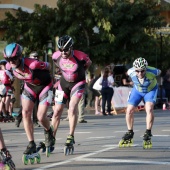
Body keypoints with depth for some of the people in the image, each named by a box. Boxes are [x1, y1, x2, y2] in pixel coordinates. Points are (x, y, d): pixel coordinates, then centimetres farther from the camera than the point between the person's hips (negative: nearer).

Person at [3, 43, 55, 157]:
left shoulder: (32, 64, -37)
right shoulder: (10, 67, -19)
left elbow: (48, 66, -16)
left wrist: (44, 76, 4)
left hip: (44, 86, -5)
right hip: (29, 86, 5)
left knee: (41, 117, -11)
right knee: (25, 113, -12)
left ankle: (48, 132, 25)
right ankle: (31, 144, -6)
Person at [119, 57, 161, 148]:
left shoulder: (152, 72, -37)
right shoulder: (131, 72, -31)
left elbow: (159, 72, -12)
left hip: (150, 90, -3)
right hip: (137, 90, 3)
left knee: (149, 109, -26)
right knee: (129, 110, -4)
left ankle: (148, 134, -16)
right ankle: (130, 134, 16)